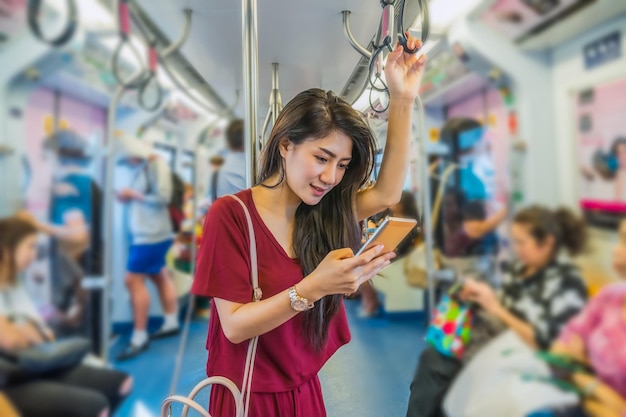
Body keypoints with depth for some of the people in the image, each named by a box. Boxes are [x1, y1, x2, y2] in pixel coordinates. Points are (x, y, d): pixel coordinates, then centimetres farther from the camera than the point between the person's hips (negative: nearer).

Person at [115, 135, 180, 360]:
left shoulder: (156, 165, -13)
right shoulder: (143, 168, 12)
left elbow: (162, 197, -22)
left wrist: (135, 195, -14)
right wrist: (129, 196, -1)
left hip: (152, 234, -9)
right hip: (146, 233, 9)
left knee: (134, 280, -8)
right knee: (160, 276, 16)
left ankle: (140, 337, 0)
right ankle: (171, 322, 29)